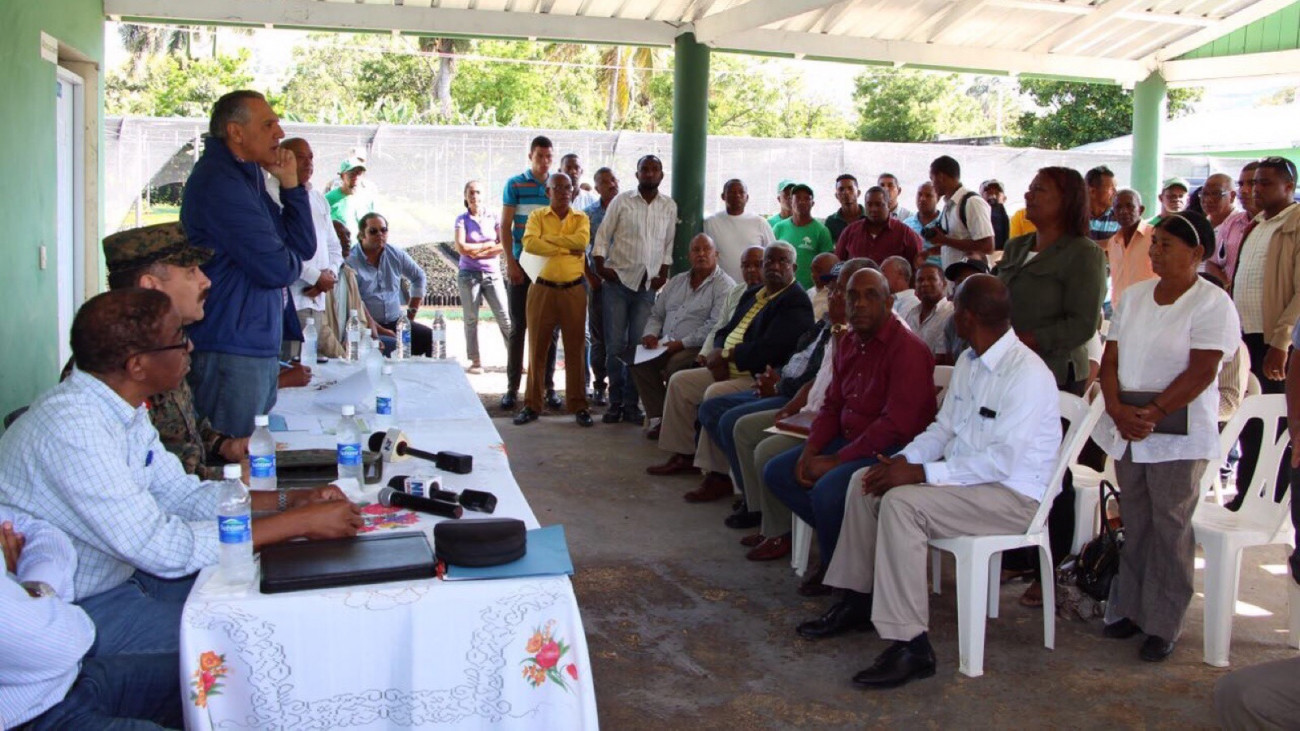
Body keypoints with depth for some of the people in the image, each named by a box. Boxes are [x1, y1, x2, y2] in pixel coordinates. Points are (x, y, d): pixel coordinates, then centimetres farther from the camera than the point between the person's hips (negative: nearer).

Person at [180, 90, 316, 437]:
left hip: (261, 347, 10)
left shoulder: (248, 177, 17)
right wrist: (288, 259, 3)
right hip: (232, 353, -10)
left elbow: (303, 246, 13)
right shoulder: (219, 183, -16)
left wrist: (290, 184, 3)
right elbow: (277, 268, -21)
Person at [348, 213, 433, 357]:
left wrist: (411, 312, 16)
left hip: (396, 322, 5)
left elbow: (419, 277, 25)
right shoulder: (350, 262, -10)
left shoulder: (396, 255, 9)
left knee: (429, 336, -20)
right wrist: (381, 331, -17)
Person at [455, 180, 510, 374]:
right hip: (469, 274, 0)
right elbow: (461, 248, -11)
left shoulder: (493, 218, 4)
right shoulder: (462, 220, 2)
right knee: (471, 319, 3)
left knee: (505, 317, -3)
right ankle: (476, 361, 10)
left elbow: (504, 245, -5)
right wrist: (488, 244, -7)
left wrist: (477, 251, -11)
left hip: (492, 274, 1)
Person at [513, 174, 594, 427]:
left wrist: (547, 239, -10)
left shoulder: (580, 218, 8)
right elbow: (529, 244, -13)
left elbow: (582, 240, -13)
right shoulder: (537, 216, 6)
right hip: (542, 289, 0)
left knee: (575, 348, 4)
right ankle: (532, 405, 12)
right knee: (537, 347, 4)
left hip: (573, 291, 1)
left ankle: (578, 406, 12)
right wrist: (566, 248, -13)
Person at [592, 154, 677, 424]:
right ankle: (615, 402, 9)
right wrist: (600, 267, -7)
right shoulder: (621, 201, 3)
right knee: (615, 345, -1)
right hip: (618, 281, -1)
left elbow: (668, 245, 14)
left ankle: (631, 403, 9)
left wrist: (663, 274, 4)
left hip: (648, 285, 2)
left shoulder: (669, 207, 9)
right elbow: (602, 237, 3)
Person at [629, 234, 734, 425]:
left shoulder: (724, 286, -3)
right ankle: (658, 417, -13)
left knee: (675, 364, -34)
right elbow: (656, 314, 25)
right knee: (639, 361, -18)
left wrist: (682, 343, -19)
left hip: (698, 348, -6)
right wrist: (651, 334, 2)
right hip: (666, 345, 7)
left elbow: (716, 325, -15)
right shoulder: (677, 282, 21)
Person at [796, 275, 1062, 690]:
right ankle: (857, 601, 14)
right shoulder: (969, 362, 9)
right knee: (865, 484, 4)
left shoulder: (1026, 374, -21)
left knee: (901, 502, -30)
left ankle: (911, 647, -26)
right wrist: (903, 460, -5)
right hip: (967, 476, 10)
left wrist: (920, 473, -26)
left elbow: (1001, 460, -27)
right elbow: (943, 427, 15)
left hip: (1013, 494, -10)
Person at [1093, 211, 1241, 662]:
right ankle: (1131, 608, 23)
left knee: (1170, 528, 1)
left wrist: (1152, 415, -21)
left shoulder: (1212, 304, -7)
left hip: (1178, 434, -5)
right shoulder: (1135, 296, 10)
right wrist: (1118, 410, -8)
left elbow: (1201, 372, -15)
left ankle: (1164, 625, 9)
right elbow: (1110, 359, 7)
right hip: (1126, 431, 5)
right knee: (1135, 524, 12)